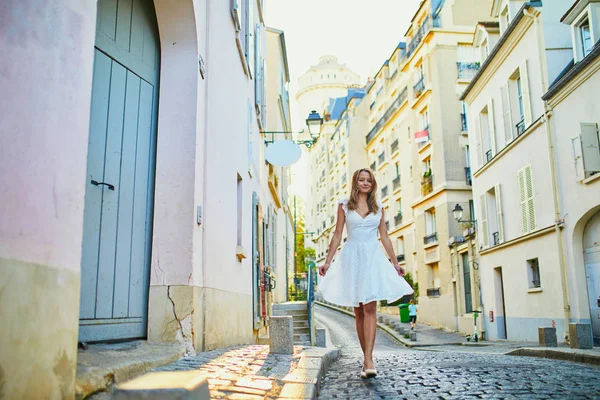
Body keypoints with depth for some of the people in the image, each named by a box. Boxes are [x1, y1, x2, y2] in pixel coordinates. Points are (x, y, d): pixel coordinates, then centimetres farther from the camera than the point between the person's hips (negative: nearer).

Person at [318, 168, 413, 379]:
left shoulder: (378, 207, 12)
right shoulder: (344, 205, 8)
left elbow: (385, 237, 15)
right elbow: (337, 235, 7)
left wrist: (395, 262, 13)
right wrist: (328, 261, 1)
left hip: (373, 257, 0)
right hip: (352, 257, 0)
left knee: (370, 307, -13)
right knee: (359, 311, 3)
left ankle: (368, 361, -19)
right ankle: (367, 359, 11)